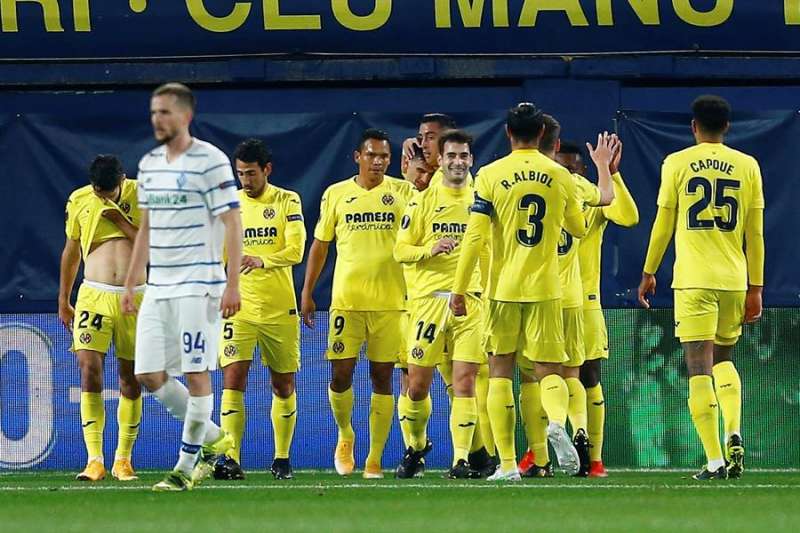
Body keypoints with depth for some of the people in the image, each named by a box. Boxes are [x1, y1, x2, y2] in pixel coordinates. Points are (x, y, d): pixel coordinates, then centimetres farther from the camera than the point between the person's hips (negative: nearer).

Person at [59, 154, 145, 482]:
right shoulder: (78, 201, 4)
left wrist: (121, 221, -11)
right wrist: (63, 302, 18)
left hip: (135, 297, 0)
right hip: (94, 295, 0)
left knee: (130, 378, 3)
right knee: (89, 367, -15)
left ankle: (123, 458, 15)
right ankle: (95, 460, -17)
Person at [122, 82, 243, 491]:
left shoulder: (211, 161, -8)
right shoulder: (149, 164, 13)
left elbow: (232, 225, -9)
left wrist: (232, 285, -15)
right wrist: (130, 284, 18)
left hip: (198, 284, -7)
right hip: (158, 286, 7)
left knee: (196, 373, -5)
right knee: (150, 376, 2)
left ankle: (186, 466, 3)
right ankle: (213, 438, 20)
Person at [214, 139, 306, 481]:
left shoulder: (287, 202, 0)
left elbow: (295, 251, -11)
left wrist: (261, 261, -27)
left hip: (279, 308, -1)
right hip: (238, 307, 1)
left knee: (283, 386, 8)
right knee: (233, 380, -13)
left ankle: (282, 459, 22)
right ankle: (231, 460, -18)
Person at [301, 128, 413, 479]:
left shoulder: (402, 191, 5)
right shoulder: (336, 194, 8)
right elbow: (320, 244, 13)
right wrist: (307, 292, 10)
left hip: (390, 301, 0)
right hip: (346, 300, 0)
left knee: (382, 377, 1)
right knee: (341, 374, -5)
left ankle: (375, 459, 6)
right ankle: (345, 435, 24)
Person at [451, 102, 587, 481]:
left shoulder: (490, 175, -4)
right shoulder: (560, 176, 3)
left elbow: (475, 235, -8)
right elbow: (578, 229, 17)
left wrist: (459, 289, -3)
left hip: (503, 289, -1)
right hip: (545, 287, 1)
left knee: (500, 372, 8)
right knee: (548, 370, 6)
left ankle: (507, 464, 4)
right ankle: (557, 421, -28)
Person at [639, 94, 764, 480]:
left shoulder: (677, 164, 1)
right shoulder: (747, 166, 6)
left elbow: (663, 224, 4)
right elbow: (755, 234, 7)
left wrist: (649, 272, 17)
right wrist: (755, 288, 12)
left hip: (693, 281, -3)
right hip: (735, 281, 3)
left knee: (699, 368, -4)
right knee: (723, 358, 21)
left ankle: (714, 459, -11)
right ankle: (734, 434, -2)